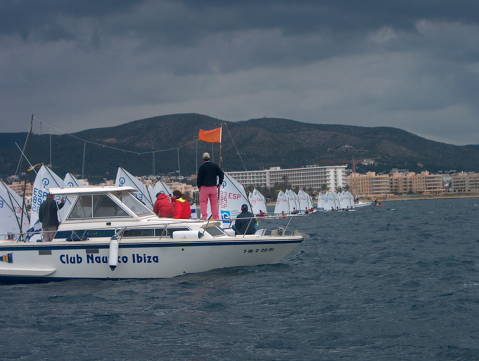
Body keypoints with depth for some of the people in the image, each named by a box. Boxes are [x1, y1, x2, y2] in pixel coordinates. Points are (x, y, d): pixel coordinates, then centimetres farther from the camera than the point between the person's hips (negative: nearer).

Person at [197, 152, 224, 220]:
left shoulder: (202, 167, -6)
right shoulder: (215, 166, 4)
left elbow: (199, 177, -6)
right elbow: (221, 174, 5)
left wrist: (199, 186, 6)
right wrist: (219, 183, 10)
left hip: (204, 187, -3)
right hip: (214, 187, 3)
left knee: (203, 202, 3)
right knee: (214, 202, 7)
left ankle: (204, 216, -9)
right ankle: (216, 216, 6)